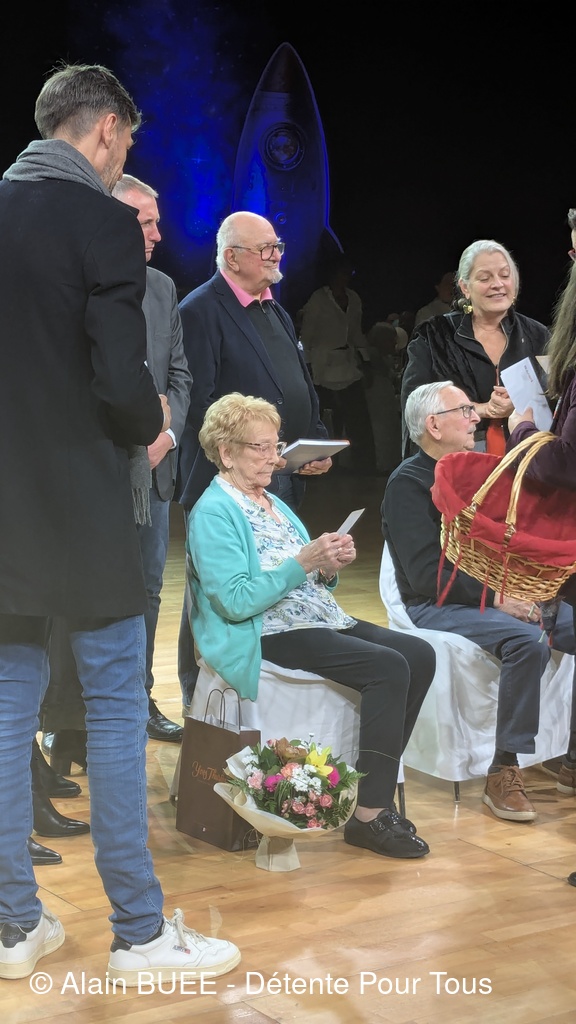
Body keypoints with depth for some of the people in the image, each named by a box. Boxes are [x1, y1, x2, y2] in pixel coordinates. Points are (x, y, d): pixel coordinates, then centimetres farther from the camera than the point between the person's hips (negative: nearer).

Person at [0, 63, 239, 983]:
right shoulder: (101, 218, -12)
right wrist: (151, 425, 2)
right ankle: (139, 931, 9)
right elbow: (122, 379, -19)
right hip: (82, 501, -6)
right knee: (115, 708, 2)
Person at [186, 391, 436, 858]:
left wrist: (330, 566, -1)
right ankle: (369, 816, -22)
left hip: (318, 619, 9)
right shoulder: (213, 513, -6)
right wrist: (303, 562, -21)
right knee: (388, 667, -26)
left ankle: (376, 787, -4)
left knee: (419, 655, -10)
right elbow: (235, 601, -17)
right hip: (264, 636, -9)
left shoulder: (274, 503, 21)